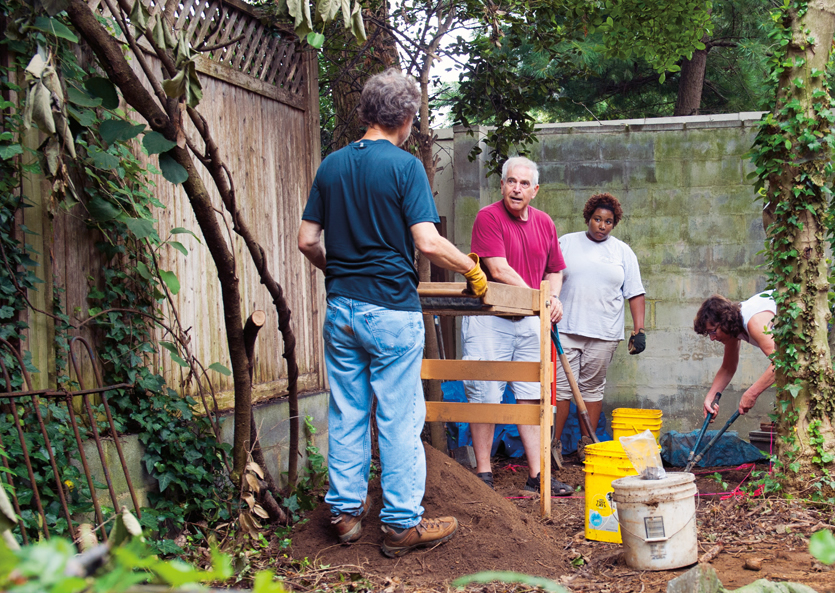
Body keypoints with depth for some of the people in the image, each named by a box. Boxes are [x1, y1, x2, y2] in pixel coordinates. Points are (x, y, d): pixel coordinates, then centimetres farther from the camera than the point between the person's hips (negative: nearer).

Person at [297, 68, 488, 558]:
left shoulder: (331, 166, 7)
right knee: (400, 419, 2)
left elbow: (307, 241, 8)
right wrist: (472, 269, 0)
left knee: (347, 414, 13)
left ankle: (346, 510, 22)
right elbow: (428, 243, -16)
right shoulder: (405, 166, -10)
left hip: (341, 308, 6)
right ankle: (403, 523, 8)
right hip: (392, 309, -5)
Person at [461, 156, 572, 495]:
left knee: (531, 397, 7)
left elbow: (553, 270, 22)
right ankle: (483, 474, 7)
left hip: (529, 321, 6)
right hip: (489, 317, -6)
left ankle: (536, 474, 12)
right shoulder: (489, 217, -8)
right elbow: (499, 269, -16)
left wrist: (553, 298, 2)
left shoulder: (544, 223, 12)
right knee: (485, 396, -2)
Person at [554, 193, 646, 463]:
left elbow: (635, 293, 9)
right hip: (565, 329, -1)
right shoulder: (566, 243, 9)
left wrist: (639, 330, 1)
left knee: (592, 388, 7)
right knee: (560, 386, -5)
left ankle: (587, 445, 14)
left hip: (603, 333, 1)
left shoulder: (622, 252, 11)